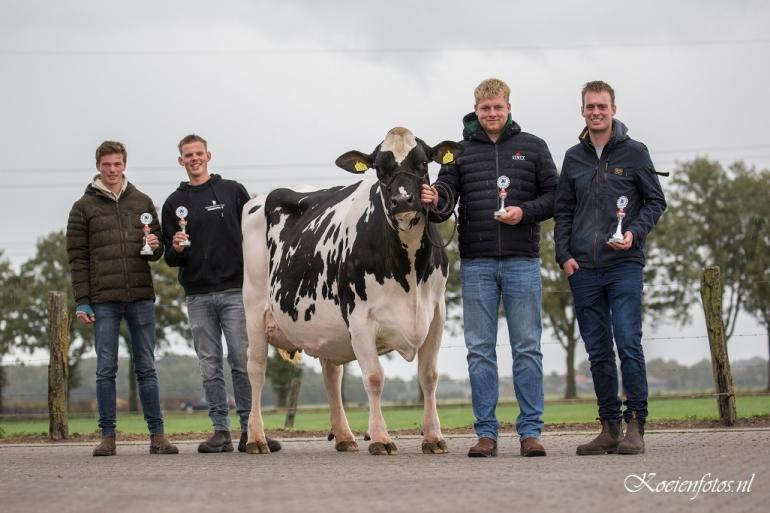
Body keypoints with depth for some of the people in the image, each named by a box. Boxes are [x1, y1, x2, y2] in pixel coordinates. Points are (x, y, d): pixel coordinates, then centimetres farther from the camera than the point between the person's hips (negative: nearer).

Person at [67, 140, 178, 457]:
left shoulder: (142, 202, 13)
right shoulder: (84, 207, 5)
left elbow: (157, 250, 17)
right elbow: (77, 257, 2)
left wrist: (155, 246, -8)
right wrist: (81, 301, -5)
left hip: (141, 297, 2)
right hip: (103, 300, -2)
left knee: (146, 369, 4)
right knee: (106, 370, 1)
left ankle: (157, 434, 7)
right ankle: (108, 436, 6)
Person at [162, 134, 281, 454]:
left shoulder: (232, 191, 8)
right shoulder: (174, 203, 12)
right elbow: (170, 258, 13)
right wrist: (176, 249, -11)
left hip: (235, 290, -2)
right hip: (197, 296, 2)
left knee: (243, 361, -6)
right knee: (210, 367, 3)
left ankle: (249, 430, -3)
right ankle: (220, 431, 6)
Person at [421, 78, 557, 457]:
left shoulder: (532, 148, 8)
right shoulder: (460, 151, 9)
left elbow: (554, 195, 7)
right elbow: (446, 198, 2)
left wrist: (525, 212, -11)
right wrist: (434, 201, -22)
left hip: (522, 260, -1)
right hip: (476, 262, 1)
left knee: (527, 348, 1)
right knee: (480, 350, 2)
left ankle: (530, 431, 5)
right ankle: (486, 433, 7)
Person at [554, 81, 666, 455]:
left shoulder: (634, 152, 3)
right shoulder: (574, 157, 12)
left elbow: (656, 202, 5)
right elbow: (563, 211, 15)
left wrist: (635, 233, -11)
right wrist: (564, 255, 2)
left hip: (624, 264, -4)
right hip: (583, 269, 4)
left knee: (628, 344, -11)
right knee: (598, 351, 5)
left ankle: (635, 425, -7)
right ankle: (610, 428, 10)